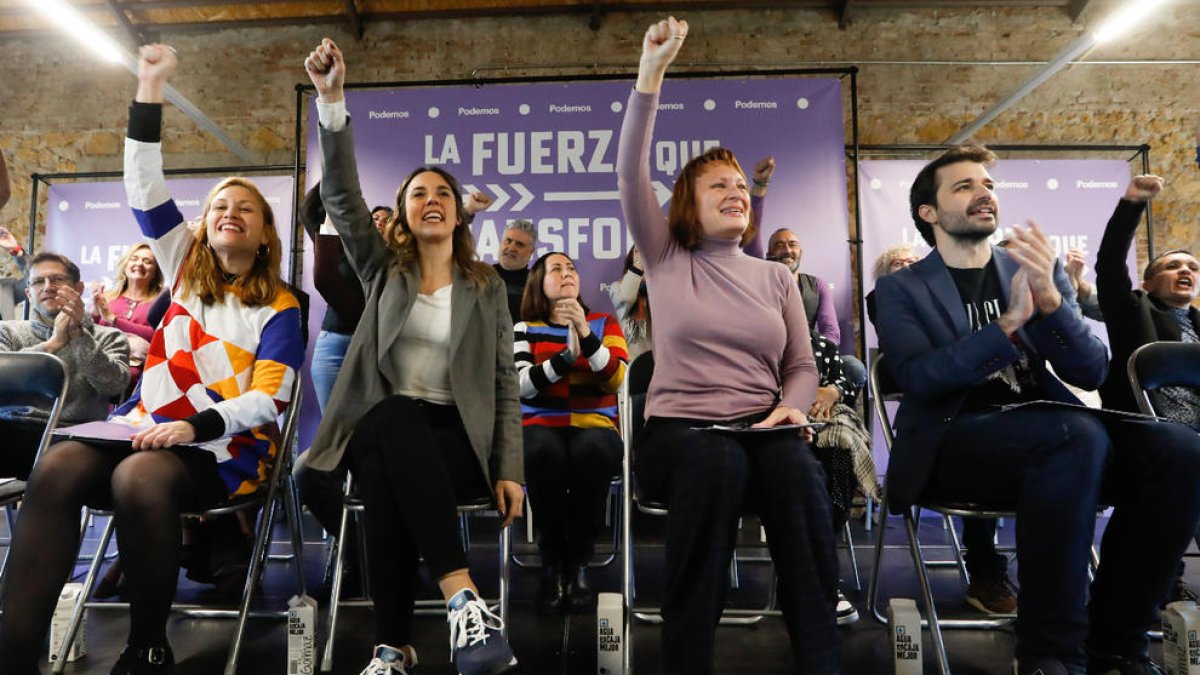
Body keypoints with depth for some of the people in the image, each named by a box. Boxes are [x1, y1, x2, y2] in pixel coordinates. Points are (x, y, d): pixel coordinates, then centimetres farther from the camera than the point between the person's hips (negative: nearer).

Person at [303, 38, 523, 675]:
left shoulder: (487, 286, 12)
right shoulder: (382, 270, 14)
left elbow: (505, 382, 7)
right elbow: (341, 197, -3)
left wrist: (509, 470, -4)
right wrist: (332, 101, -16)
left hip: (455, 440, 0)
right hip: (380, 429, 1)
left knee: (386, 476, -36)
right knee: (396, 418, -38)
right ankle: (463, 596, -42)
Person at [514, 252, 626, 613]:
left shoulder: (604, 323, 12)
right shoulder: (524, 328, 12)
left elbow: (615, 380, -4)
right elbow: (523, 385, -5)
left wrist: (586, 333, -16)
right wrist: (567, 355, -18)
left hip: (595, 428, 0)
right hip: (541, 428, 0)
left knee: (591, 448, -36)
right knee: (544, 449, -37)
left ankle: (579, 562, -19)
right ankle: (551, 562, -17)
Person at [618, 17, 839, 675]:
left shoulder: (777, 277, 18)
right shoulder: (665, 261, 10)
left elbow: (802, 366, 16)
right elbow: (631, 176, -3)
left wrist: (791, 408, -8)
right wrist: (650, 75, -9)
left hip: (761, 429, 2)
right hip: (677, 429, -2)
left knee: (797, 467, -33)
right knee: (719, 463, -37)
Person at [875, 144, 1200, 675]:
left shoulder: (1035, 271, 15)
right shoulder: (901, 289, 5)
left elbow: (1090, 373, 3)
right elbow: (917, 378, -13)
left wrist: (1049, 298, -15)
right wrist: (1007, 325, -24)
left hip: (1052, 434, 5)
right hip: (955, 443, -4)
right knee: (1078, 435, -33)